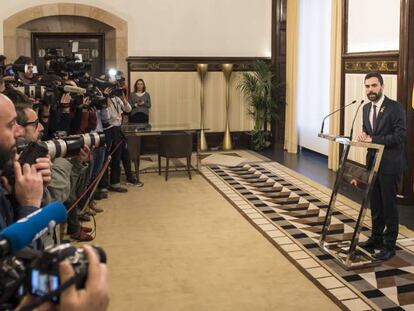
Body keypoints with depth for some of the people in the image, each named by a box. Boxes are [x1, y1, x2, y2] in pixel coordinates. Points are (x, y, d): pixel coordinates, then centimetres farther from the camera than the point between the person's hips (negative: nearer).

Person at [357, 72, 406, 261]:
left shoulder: (395, 108, -12)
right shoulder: (366, 108, 11)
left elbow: (400, 135, -18)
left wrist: (373, 139, -21)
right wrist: (364, 135, -4)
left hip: (389, 165, -7)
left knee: (388, 206, 1)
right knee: (375, 205, 15)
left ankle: (389, 246, 11)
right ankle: (376, 238, 29)